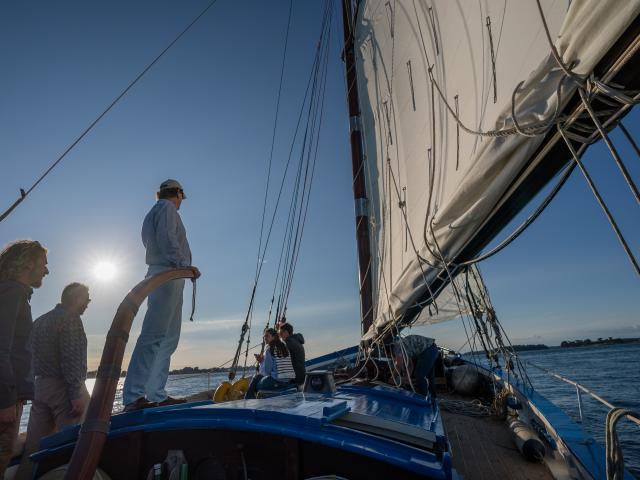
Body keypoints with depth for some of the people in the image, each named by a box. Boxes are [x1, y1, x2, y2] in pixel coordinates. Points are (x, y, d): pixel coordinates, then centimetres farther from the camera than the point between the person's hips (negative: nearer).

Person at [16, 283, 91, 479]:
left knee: (34, 445, 12)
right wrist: (76, 395, -18)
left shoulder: (39, 321, 16)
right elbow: (71, 359, -20)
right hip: (63, 388, -9)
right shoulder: (70, 319, -12)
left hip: (40, 387, 9)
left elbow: (31, 357, 17)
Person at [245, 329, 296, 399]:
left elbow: (266, 371, -10)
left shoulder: (269, 350, -10)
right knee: (257, 377, 23)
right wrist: (262, 360, 15)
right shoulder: (284, 347, 10)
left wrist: (261, 362, 6)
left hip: (278, 382, -7)